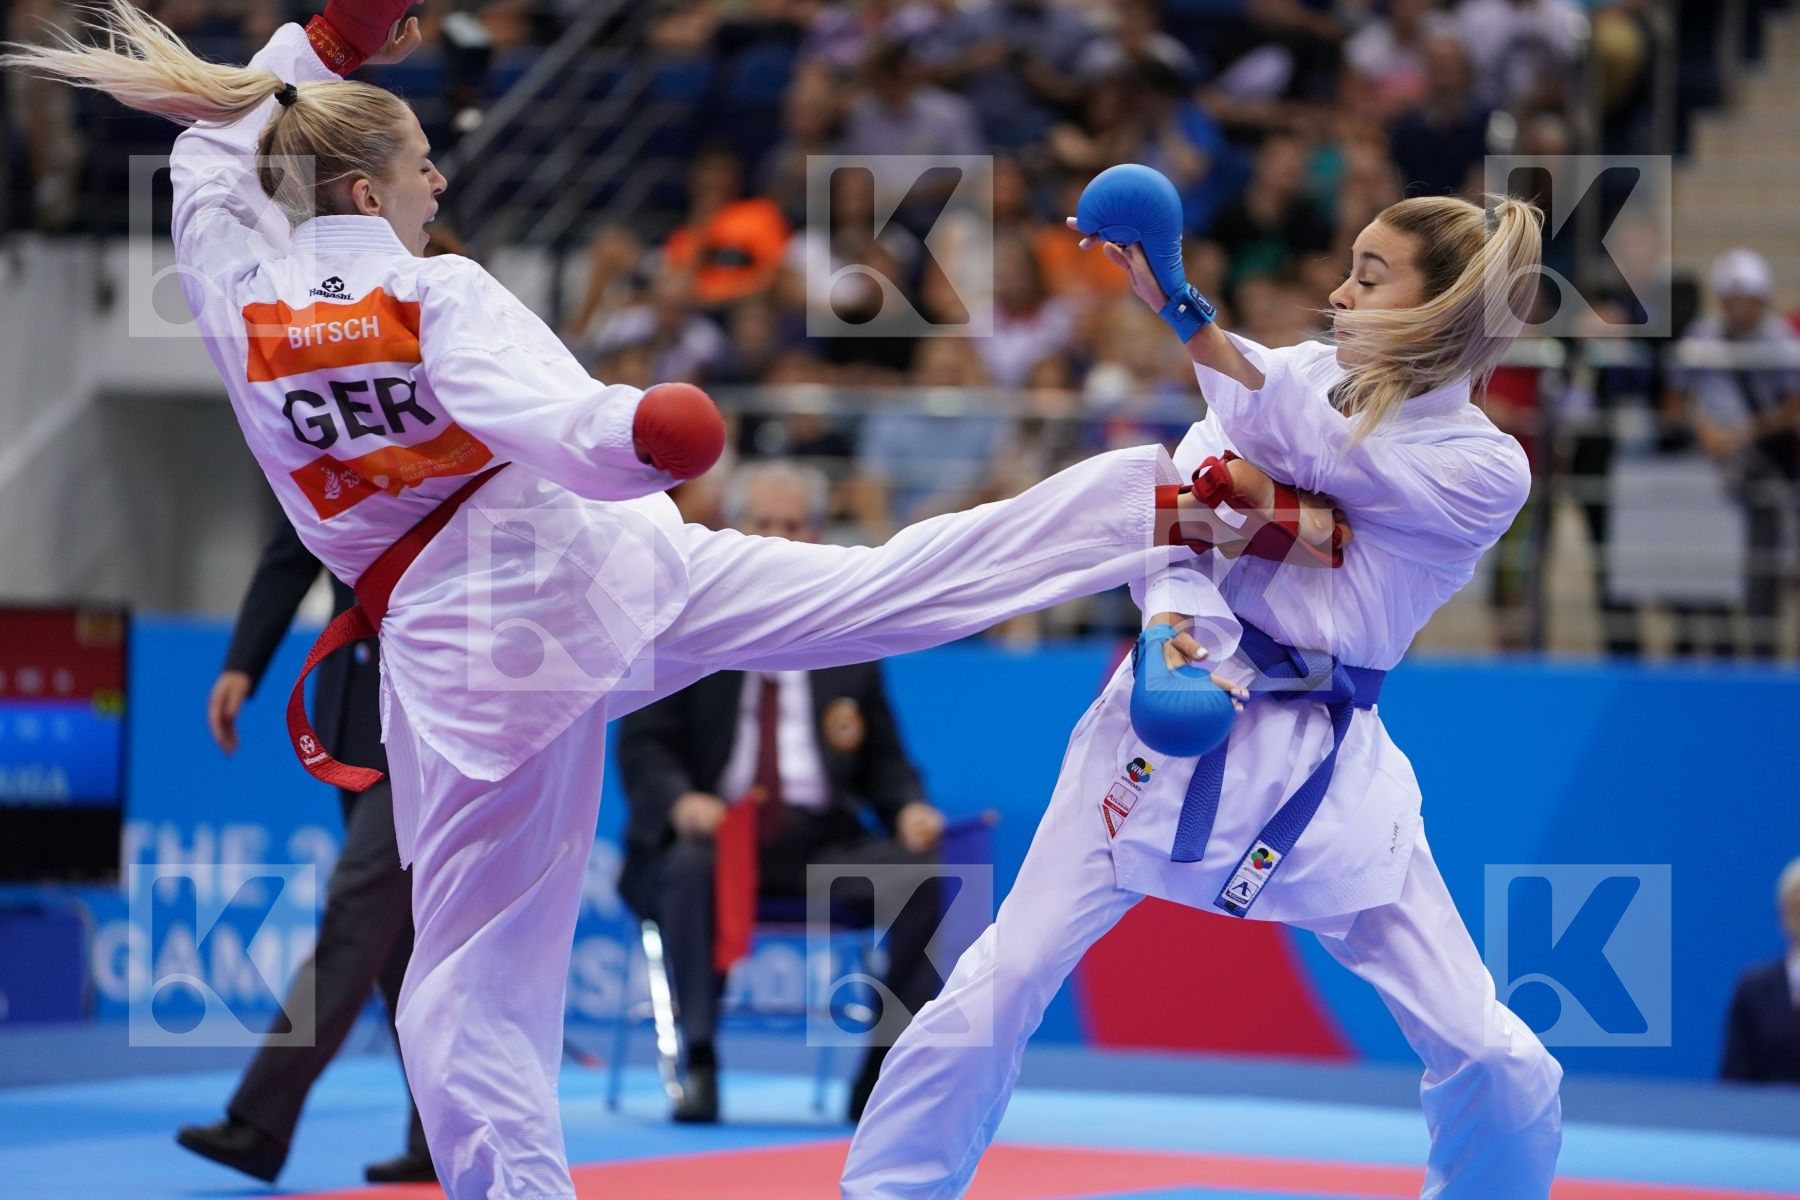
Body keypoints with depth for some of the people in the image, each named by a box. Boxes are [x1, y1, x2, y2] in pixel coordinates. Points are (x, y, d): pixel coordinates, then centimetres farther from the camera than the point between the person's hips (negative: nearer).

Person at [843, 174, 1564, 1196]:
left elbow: (1302, 452, -20)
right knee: (1006, 978, -8)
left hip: (1324, 766, -1)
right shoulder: (1305, 376, 2)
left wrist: (1182, 308, -25)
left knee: (1496, 1064, -4)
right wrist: (1175, 620, -27)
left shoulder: (1487, 473, -9)